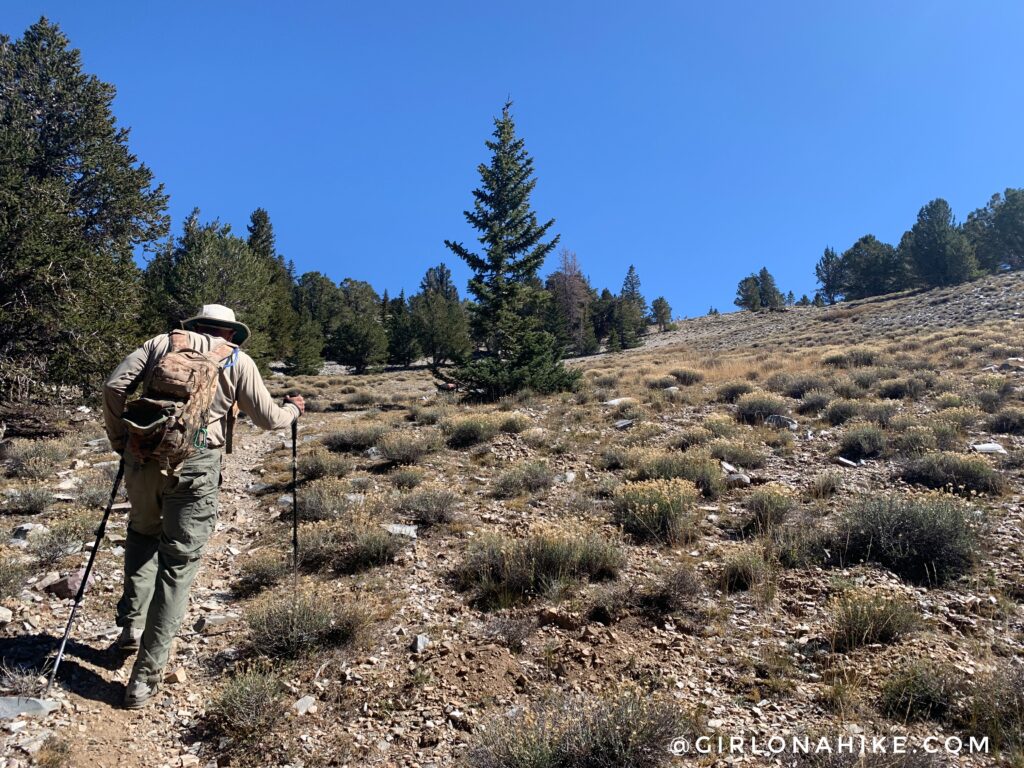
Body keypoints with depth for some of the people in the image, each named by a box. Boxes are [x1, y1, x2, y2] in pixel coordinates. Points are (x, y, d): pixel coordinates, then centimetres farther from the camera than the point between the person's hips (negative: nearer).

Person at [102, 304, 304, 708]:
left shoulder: (163, 342, 14)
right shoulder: (239, 361, 9)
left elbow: (114, 386, 3)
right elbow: (268, 419, 13)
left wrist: (121, 441, 15)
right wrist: (294, 408, 33)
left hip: (144, 458, 3)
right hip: (193, 466, -2)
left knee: (142, 534, 31)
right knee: (178, 565, 7)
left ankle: (131, 625, 25)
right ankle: (146, 677, 10)